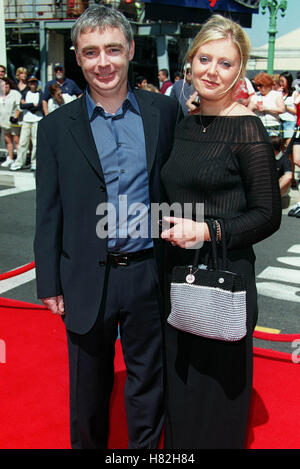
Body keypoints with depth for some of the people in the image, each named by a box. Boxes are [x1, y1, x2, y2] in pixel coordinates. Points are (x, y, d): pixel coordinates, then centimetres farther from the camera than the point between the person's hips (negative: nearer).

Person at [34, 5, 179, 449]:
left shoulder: (163, 112, 1)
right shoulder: (57, 127, -2)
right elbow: (49, 214, 0)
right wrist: (50, 285, 0)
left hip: (148, 274, 1)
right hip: (87, 279, 0)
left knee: (149, 379, 16)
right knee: (89, 384, 17)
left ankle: (146, 448, 37)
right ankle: (88, 444, 41)